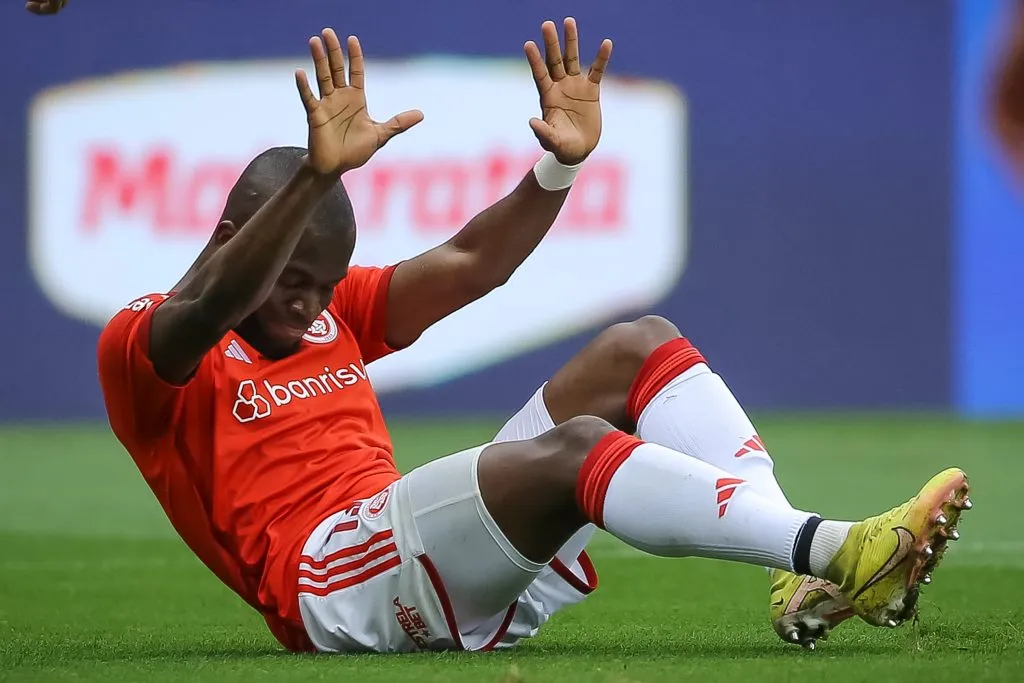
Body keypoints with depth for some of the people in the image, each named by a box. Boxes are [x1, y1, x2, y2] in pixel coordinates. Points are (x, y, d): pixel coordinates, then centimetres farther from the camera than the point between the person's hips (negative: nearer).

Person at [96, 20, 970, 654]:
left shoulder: (332, 310, 26)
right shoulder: (140, 350, -1)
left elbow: (466, 265, 22)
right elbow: (210, 306, -24)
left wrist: (561, 163, 6)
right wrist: (318, 176, -38)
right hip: (332, 582, -9)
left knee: (637, 350, -2)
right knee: (574, 446, -31)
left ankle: (804, 579, -23)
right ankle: (832, 549, -43)